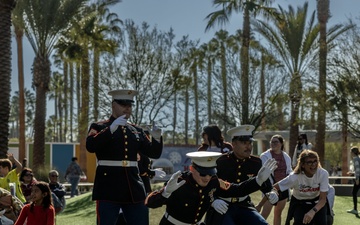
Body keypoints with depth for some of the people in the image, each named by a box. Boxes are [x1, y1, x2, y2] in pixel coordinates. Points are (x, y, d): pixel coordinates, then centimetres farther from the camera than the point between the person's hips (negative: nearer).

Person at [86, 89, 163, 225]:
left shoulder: (136, 130, 16)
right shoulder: (99, 127, 2)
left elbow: (154, 153, 12)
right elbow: (90, 146, -17)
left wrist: (157, 138, -9)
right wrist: (111, 128, -28)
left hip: (133, 188, 5)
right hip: (108, 188, -5)